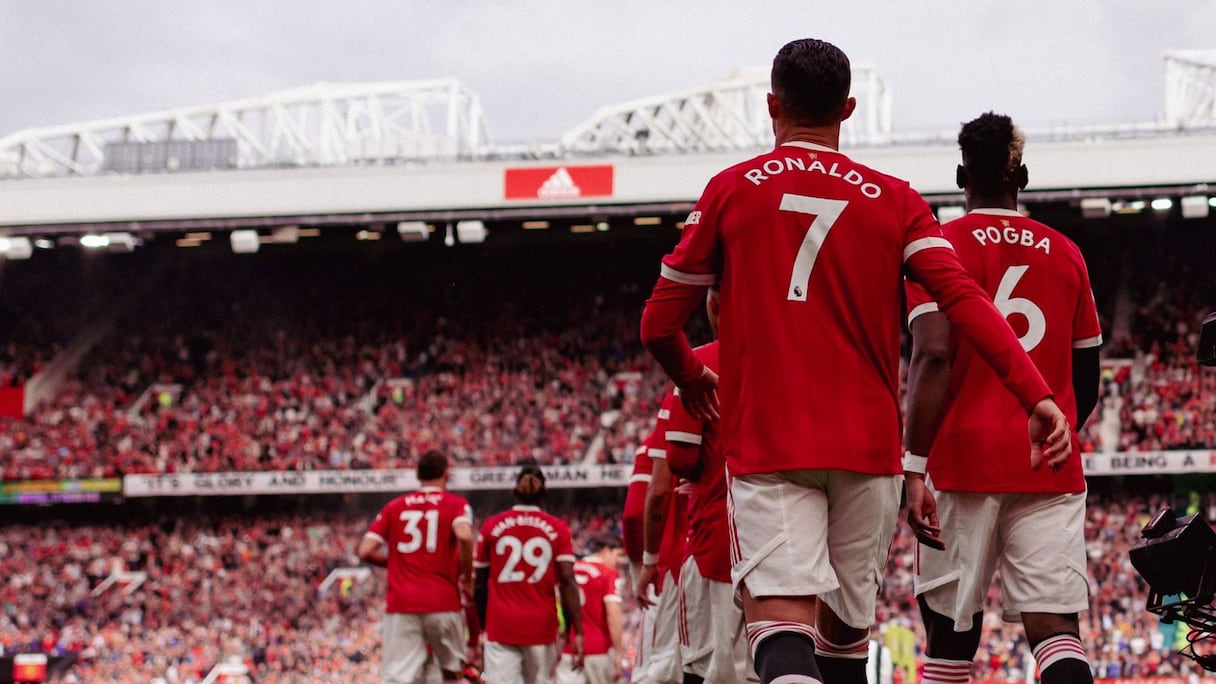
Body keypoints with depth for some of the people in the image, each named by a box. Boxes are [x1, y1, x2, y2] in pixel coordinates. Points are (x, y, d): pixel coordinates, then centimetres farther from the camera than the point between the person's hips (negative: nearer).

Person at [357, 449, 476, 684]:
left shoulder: (394, 507, 12)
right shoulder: (456, 504, 4)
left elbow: (365, 551, 4)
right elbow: (464, 535, -18)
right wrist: (467, 575, -3)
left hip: (401, 604, 1)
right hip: (443, 602, -1)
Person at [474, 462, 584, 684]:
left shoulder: (491, 527, 5)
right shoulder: (557, 529, 3)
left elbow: (479, 585, 7)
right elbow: (567, 582, -7)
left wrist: (482, 626, 20)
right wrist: (577, 632, -9)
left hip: (500, 626, -1)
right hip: (542, 627, 1)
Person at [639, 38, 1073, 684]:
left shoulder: (730, 190, 5)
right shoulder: (894, 200, 7)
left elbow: (659, 327, 7)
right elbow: (964, 299, -8)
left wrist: (691, 379, 28)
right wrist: (1036, 394, -13)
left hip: (766, 445, -2)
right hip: (868, 445, 2)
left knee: (783, 622, -14)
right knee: (845, 628, 17)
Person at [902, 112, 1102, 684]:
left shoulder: (941, 246, 0)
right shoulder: (1066, 254, 14)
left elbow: (933, 357, -13)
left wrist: (914, 468, -15)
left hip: (965, 459, -3)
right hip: (1052, 467, 3)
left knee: (951, 634, 6)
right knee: (1055, 626, -5)